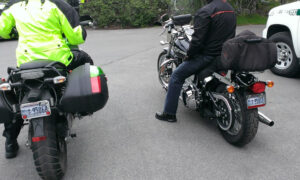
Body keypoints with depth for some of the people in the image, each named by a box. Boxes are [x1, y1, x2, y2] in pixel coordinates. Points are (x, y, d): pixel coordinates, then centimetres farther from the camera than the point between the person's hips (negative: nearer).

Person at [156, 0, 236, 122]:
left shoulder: (205, 11, -18)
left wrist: (189, 55, -6)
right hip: (225, 56, 9)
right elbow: (231, 36, 16)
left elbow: (198, 39, -22)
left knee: (177, 76, 3)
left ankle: (169, 113, 6)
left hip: (208, 55, -9)